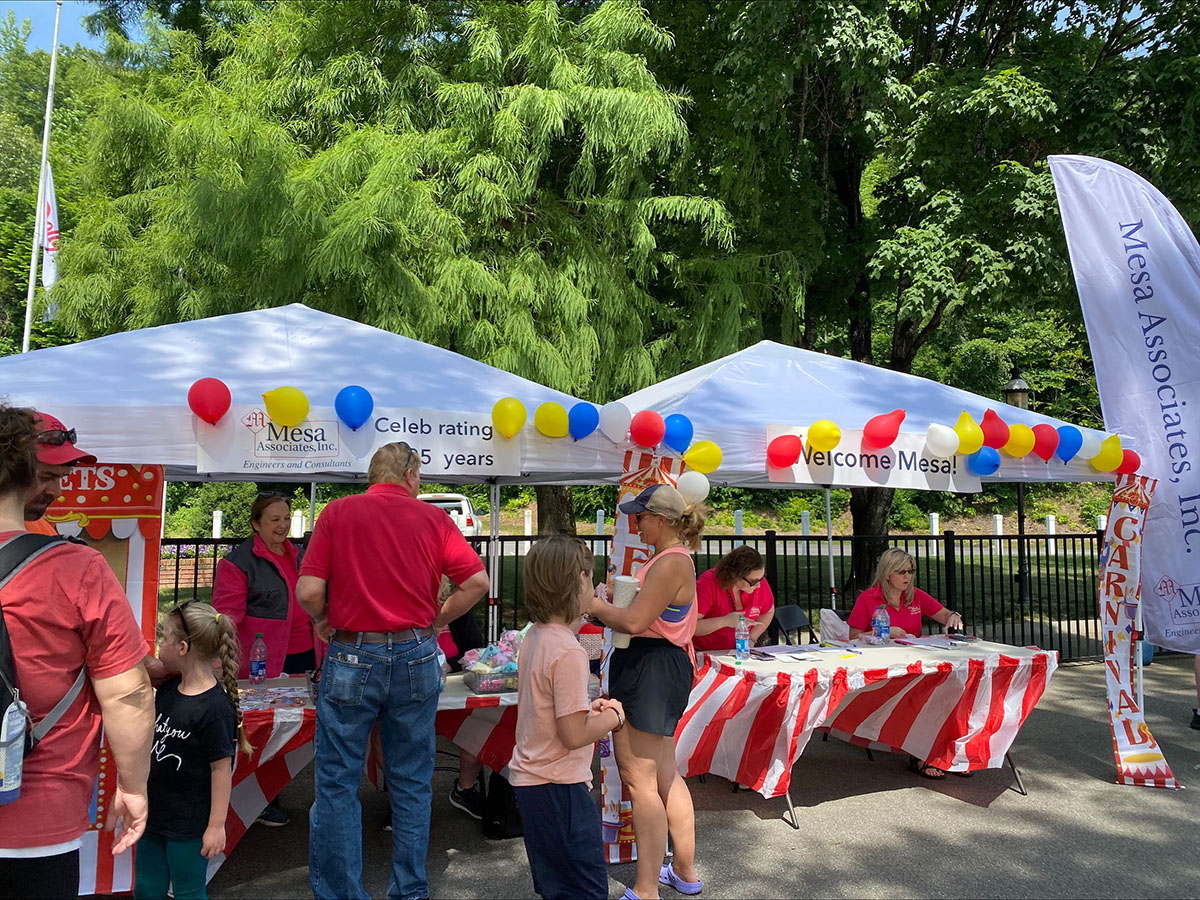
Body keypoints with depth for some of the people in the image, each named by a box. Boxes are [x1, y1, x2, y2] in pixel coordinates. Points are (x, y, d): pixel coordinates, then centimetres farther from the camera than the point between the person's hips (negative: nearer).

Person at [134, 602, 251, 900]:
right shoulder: (167, 689, 0)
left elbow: (222, 769, -20)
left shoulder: (216, 707, -25)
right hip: (155, 814, 8)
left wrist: (217, 826, -16)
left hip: (189, 825, -8)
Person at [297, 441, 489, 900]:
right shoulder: (434, 518, 2)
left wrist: (326, 621, 10)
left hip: (352, 658, -2)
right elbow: (477, 581, -5)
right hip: (416, 657, 2)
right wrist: (435, 620, 7)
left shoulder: (338, 512, -1)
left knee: (338, 783, 10)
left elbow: (308, 591, -9)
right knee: (412, 783, 14)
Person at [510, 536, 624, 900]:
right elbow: (574, 735, -24)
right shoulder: (568, 652, -25)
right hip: (558, 786, -9)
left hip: (529, 777, 9)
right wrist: (613, 717, -8)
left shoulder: (534, 635, 3)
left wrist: (589, 707, 6)